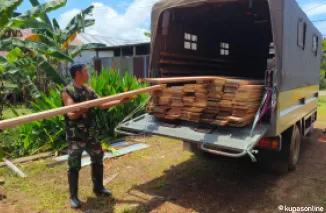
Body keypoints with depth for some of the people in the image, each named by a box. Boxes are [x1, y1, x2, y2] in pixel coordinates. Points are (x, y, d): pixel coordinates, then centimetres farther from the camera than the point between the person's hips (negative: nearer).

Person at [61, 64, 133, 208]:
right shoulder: (67, 91, -13)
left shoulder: (88, 89, 6)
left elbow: (102, 104, 9)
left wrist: (120, 101, 5)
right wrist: (83, 108, -38)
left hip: (91, 134, 7)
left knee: (97, 160, 16)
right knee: (74, 166, 3)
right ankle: (73, 196, 20)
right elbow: (71, 115, -20)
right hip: (76, 136, -7)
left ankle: (98, 188, 34)